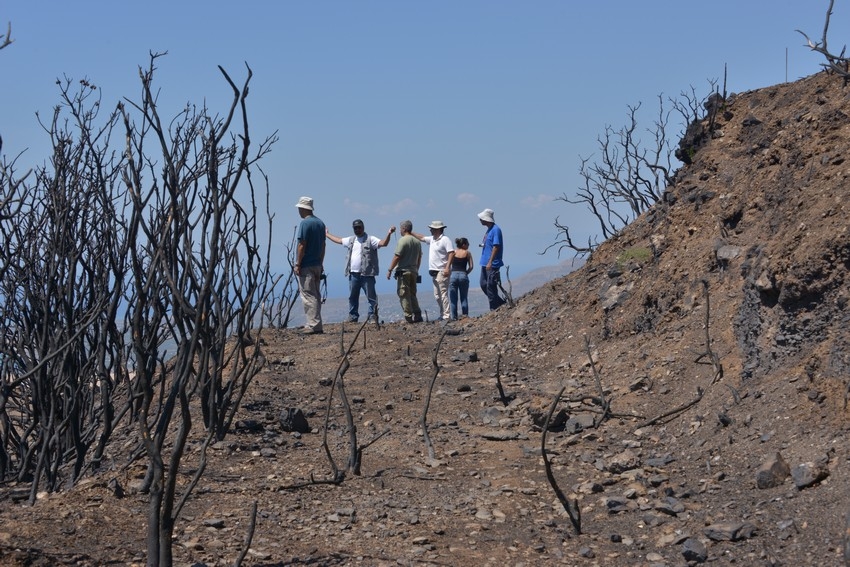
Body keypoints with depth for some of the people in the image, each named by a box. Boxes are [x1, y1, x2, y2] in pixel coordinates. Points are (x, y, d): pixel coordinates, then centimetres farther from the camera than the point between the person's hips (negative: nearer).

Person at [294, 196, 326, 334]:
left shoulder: (304, 223, -13)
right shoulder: (320, 223, 12)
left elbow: (302, 245, -17)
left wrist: (297, 264, -13)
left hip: (306, 266, -8)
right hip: (317, 265, 8)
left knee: (308, 296, -7)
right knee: (316, 295, 12)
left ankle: (314, 325, -10)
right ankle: (315, 324, 16)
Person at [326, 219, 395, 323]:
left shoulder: (370, 240, -2)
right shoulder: (350, 240, 18)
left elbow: (383, 243, -15)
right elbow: (338, 240, 32)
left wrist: (388, 234, -31)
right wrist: (326, 234, 42)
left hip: (366, 274, -6)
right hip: (353, 274, 6)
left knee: (371, 296, -4)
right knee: (352, 297, 10)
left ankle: (372, 316, 0)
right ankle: (353, 317, 18)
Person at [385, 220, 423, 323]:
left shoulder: (403, 240, -11)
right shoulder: (417, 241, 12)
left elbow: (397, 257, -15)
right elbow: (419, 258, 16)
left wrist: (390, 270, -11)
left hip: (404, 271, -8)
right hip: (414, 272, 8)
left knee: (404, 295, -4)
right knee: (412, 294, 15)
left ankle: (408, 317, -7)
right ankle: (417, 315, 9)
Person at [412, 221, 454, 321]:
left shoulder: (445, 239, -11)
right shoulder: (432, 239, 15)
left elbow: (452, 253, -18)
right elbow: (421, 238, 29)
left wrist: (447, 267, -25)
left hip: (442, 271, -9)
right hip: (434, 271, 9)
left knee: (443, 294, -12)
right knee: (437, 295, 11)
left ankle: (446, 316, -14)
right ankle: (442, 315, 16)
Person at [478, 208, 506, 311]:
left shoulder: (495, 230, -16)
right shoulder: (489, 230, 14)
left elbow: (496, 246, -20)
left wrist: (490, 262, -22)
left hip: (492, 264, -10)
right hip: (485, 263, 10)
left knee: (490, 286, -7)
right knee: (483, 284, 13)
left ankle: (494, 309, 1)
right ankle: (500, 303, 20)